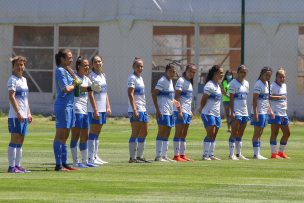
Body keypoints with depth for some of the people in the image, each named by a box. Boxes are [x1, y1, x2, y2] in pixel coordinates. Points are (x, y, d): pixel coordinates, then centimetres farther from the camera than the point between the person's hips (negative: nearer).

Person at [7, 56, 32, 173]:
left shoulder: (24, 80, 18)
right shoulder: (13, 80, -8)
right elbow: (11, 96, -16)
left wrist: (29, 113, 18)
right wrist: (18, 113, -21)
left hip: (23, 116, 9)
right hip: (15, 115, -9)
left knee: (20, 141, 9)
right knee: (15, 140, -8)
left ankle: (18, 165, 12)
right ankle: (11, 166, -8)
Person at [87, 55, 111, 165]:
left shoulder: (103, 75, 15)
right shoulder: (91, 76, -9)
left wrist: (108, 106, 13)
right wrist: (95, 109, -20)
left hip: (103, 108, 8)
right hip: (94, 107, -8)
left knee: (98, 132, 10)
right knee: (93, 131, -6)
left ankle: (96, 156, 15)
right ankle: (91, 157, -6)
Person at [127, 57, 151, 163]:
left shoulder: (140, 78, 18)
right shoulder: (132, 78, -10)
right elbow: (130, 94, -18)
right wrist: (134, 109, -24)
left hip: (142, 109, 10)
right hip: (135, 110, -10)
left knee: (144, 133, 11)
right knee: (135, 133, -8)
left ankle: (140, 156, 17)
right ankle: (133, 157, -7)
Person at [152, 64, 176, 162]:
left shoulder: (170, 81, 15)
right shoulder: (162, 81, -12)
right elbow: (154, 94, -18)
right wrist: (157, 109, -21)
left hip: (169, 111, 9)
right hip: (163, 112, -9)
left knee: (167, 134, 10)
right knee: (162, 133, -8)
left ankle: (164, 156, 14)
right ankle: (158, 156, -6)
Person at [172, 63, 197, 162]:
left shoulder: (189, 82, 17)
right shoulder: (181, 81, -10)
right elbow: (177, 97, -16)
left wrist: (190, 111, 19)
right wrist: (180, 111, -22)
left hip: (187, 112, 9)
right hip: (181, 111, -9)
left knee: (184, 134, 10)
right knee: (178, 133, -8)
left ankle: (182, 155, 12)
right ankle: (176, 155, -8)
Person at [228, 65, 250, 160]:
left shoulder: (246, 83, 13)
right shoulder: (233, 83, -7)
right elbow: (231, 99, -10)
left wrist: (246, 111, 17)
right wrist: (232, 112, -16)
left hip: (244, 112, 7)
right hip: (236, 112, -7)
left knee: (240, 134, 10)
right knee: (234, 134, -7)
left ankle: (239, 154, 14)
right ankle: (231, 154, -7)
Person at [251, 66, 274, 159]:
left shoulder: (267, 84, 14)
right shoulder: (259, 84, -13)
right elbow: (254, 100, -17)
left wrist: (270, 110, 18)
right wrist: (255, 113, -22)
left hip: (264, 112, 9)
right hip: (259, 112, -9)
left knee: (259, 134, 10)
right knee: (257, 133, -5)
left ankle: (258, 154, 12)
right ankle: (256, 154, -3)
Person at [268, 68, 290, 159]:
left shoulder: (284, 85, 15)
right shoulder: (273, 86, -11)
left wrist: (286, 108, 17)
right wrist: (280, 97, -27)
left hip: (283, 113, 9)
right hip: (275, 113, -9)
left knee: (287, 133, 12)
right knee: (275, 133, -6)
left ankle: (281, 152, 23)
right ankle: (274, 153, -2)